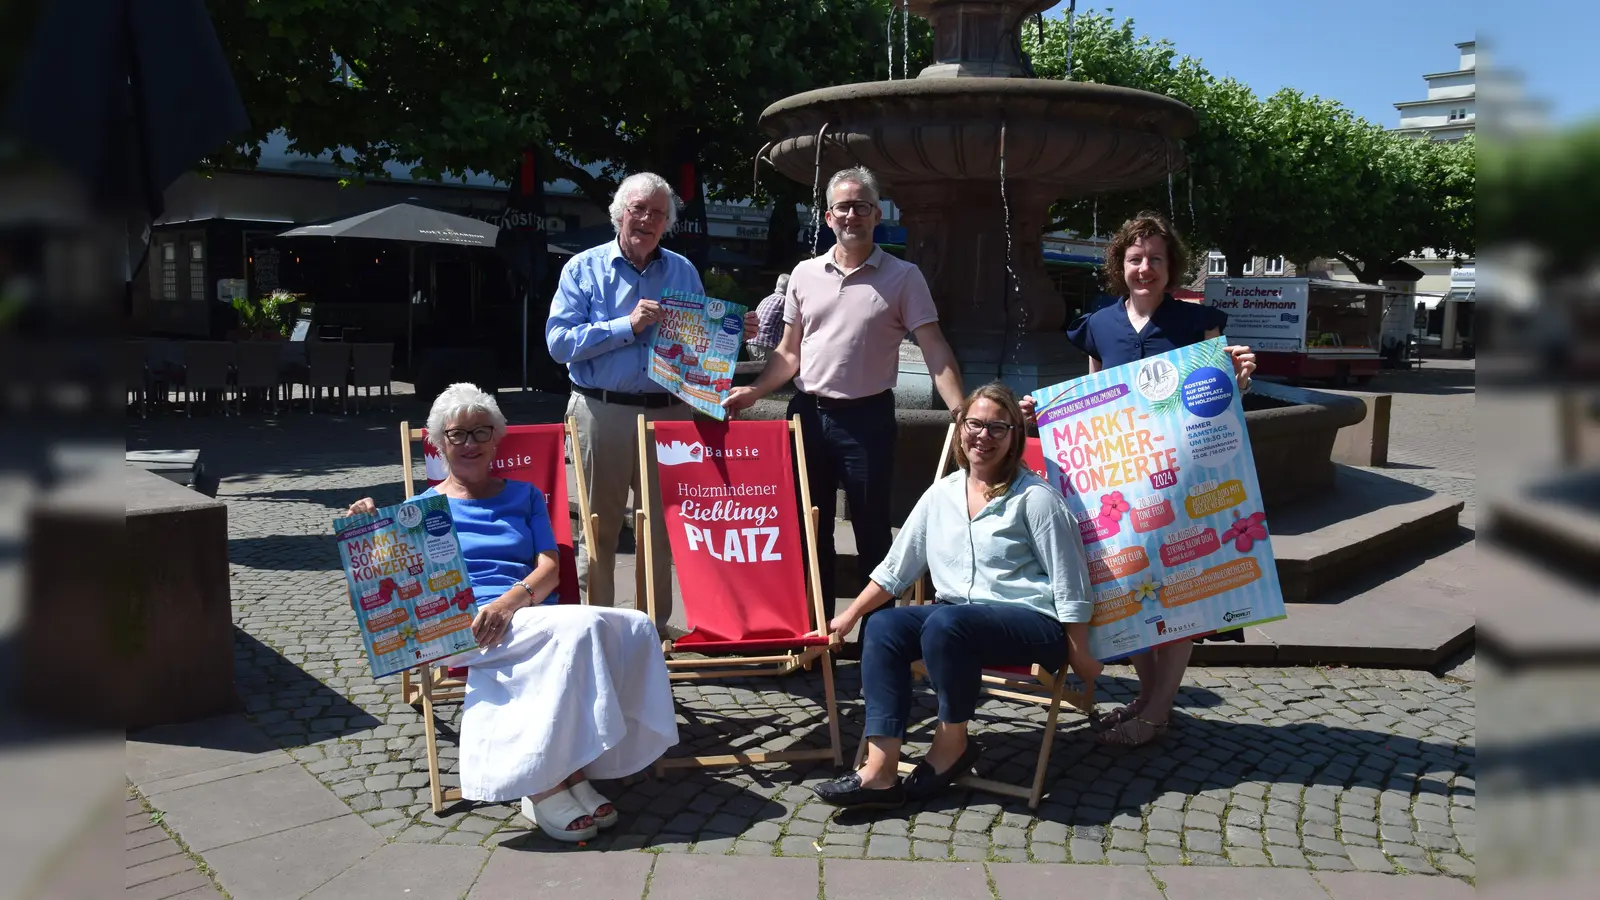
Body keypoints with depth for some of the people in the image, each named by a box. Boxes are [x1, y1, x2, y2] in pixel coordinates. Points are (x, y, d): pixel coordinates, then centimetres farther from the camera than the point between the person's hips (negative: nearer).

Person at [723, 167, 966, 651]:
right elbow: (789, 353, 13)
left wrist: (963, 413, -19)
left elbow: (934, 350, -8)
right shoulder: (805, 274, 8)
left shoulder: (903, 277, -2)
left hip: (867, 416, -4)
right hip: (808, 412, 4)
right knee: (809, 529, 11)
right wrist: (753, 391, -1)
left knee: (873, 533, 4)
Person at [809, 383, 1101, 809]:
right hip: (958, 615, 6)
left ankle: (952, 743, -11)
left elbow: (1070, 585, -4)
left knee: (945, 622, -34)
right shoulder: (942, 494, 11)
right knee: (882, 627, -17)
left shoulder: (1035, 497, -5)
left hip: (1033, 623, -6)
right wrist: (849, 616, 13)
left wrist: (1079, 654, -6)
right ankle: (881, 771, -22)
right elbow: (896, 567, 16)